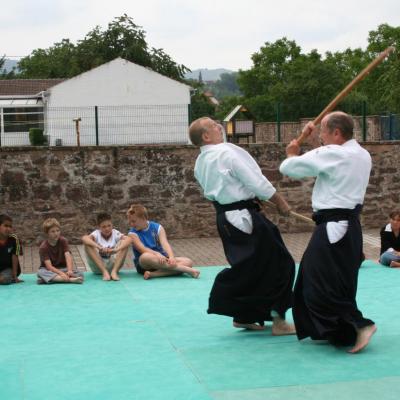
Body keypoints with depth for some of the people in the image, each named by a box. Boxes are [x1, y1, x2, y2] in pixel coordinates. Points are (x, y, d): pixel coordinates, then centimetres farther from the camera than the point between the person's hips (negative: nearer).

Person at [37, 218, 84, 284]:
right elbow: (49, 266, -23)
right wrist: (61, 273, -39)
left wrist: (70, 271, -39)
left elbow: (68, 256, -21)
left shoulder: (63, 241, -6)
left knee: (79, 274, -23)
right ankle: (70, 279, -48)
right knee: (41, 272, -38)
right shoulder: (43, 247, -14)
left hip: (62, 269, 2)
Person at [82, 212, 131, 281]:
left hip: (113, 265, 0)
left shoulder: (115, 233, -4)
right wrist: (99, 247, -44)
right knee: (87, 243, -22)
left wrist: (116, 249, -42)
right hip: (98, 266, 0)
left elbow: (129, 239, -25)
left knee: (124, 242, -16)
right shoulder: (96, 234, -5)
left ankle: (114, 271, -27)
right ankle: (104, 272, -29)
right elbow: (84, 238, -28)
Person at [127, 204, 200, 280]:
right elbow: (142, 249, -19)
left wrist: (171, 257, -33)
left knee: (188, 262, -18)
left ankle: (154, 274, -36)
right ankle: (188, 270, -39)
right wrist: (157, 254, -38)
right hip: (144, 264, -3)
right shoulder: (133, 233, -3)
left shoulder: (157, 228, 3)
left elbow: (165, 244, -13)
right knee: (146, 257, -39)